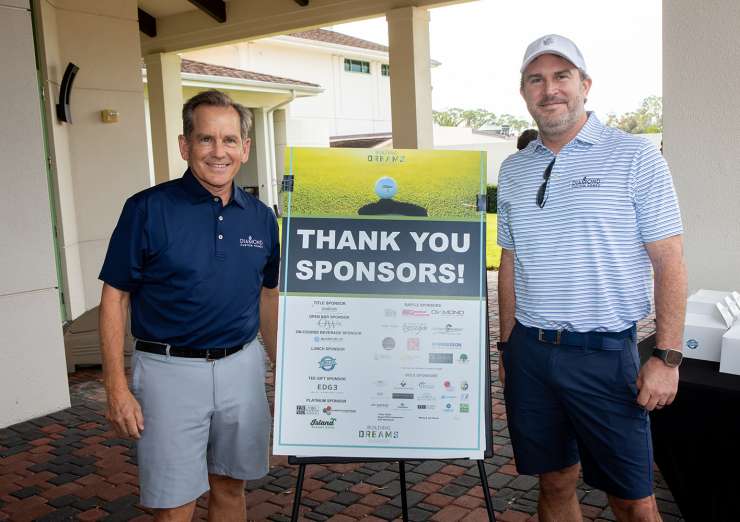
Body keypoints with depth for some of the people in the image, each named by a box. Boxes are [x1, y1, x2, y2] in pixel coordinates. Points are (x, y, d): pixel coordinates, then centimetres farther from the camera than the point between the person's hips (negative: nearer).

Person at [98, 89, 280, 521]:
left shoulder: (261, 217, 4)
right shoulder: (147, 209, -9)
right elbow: (115, 298, -6)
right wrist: (117, 387, -11)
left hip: (242, 367, 4)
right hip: (171, 370, -3)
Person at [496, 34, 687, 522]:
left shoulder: (635, 157, -4)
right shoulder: (513, 170, 9)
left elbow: (669, 263, -6)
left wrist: (667, 357, -11)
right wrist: (507, 344, 12)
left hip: (605, 354, -4)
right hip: (529, 351, 4)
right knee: (555, 482, 15)